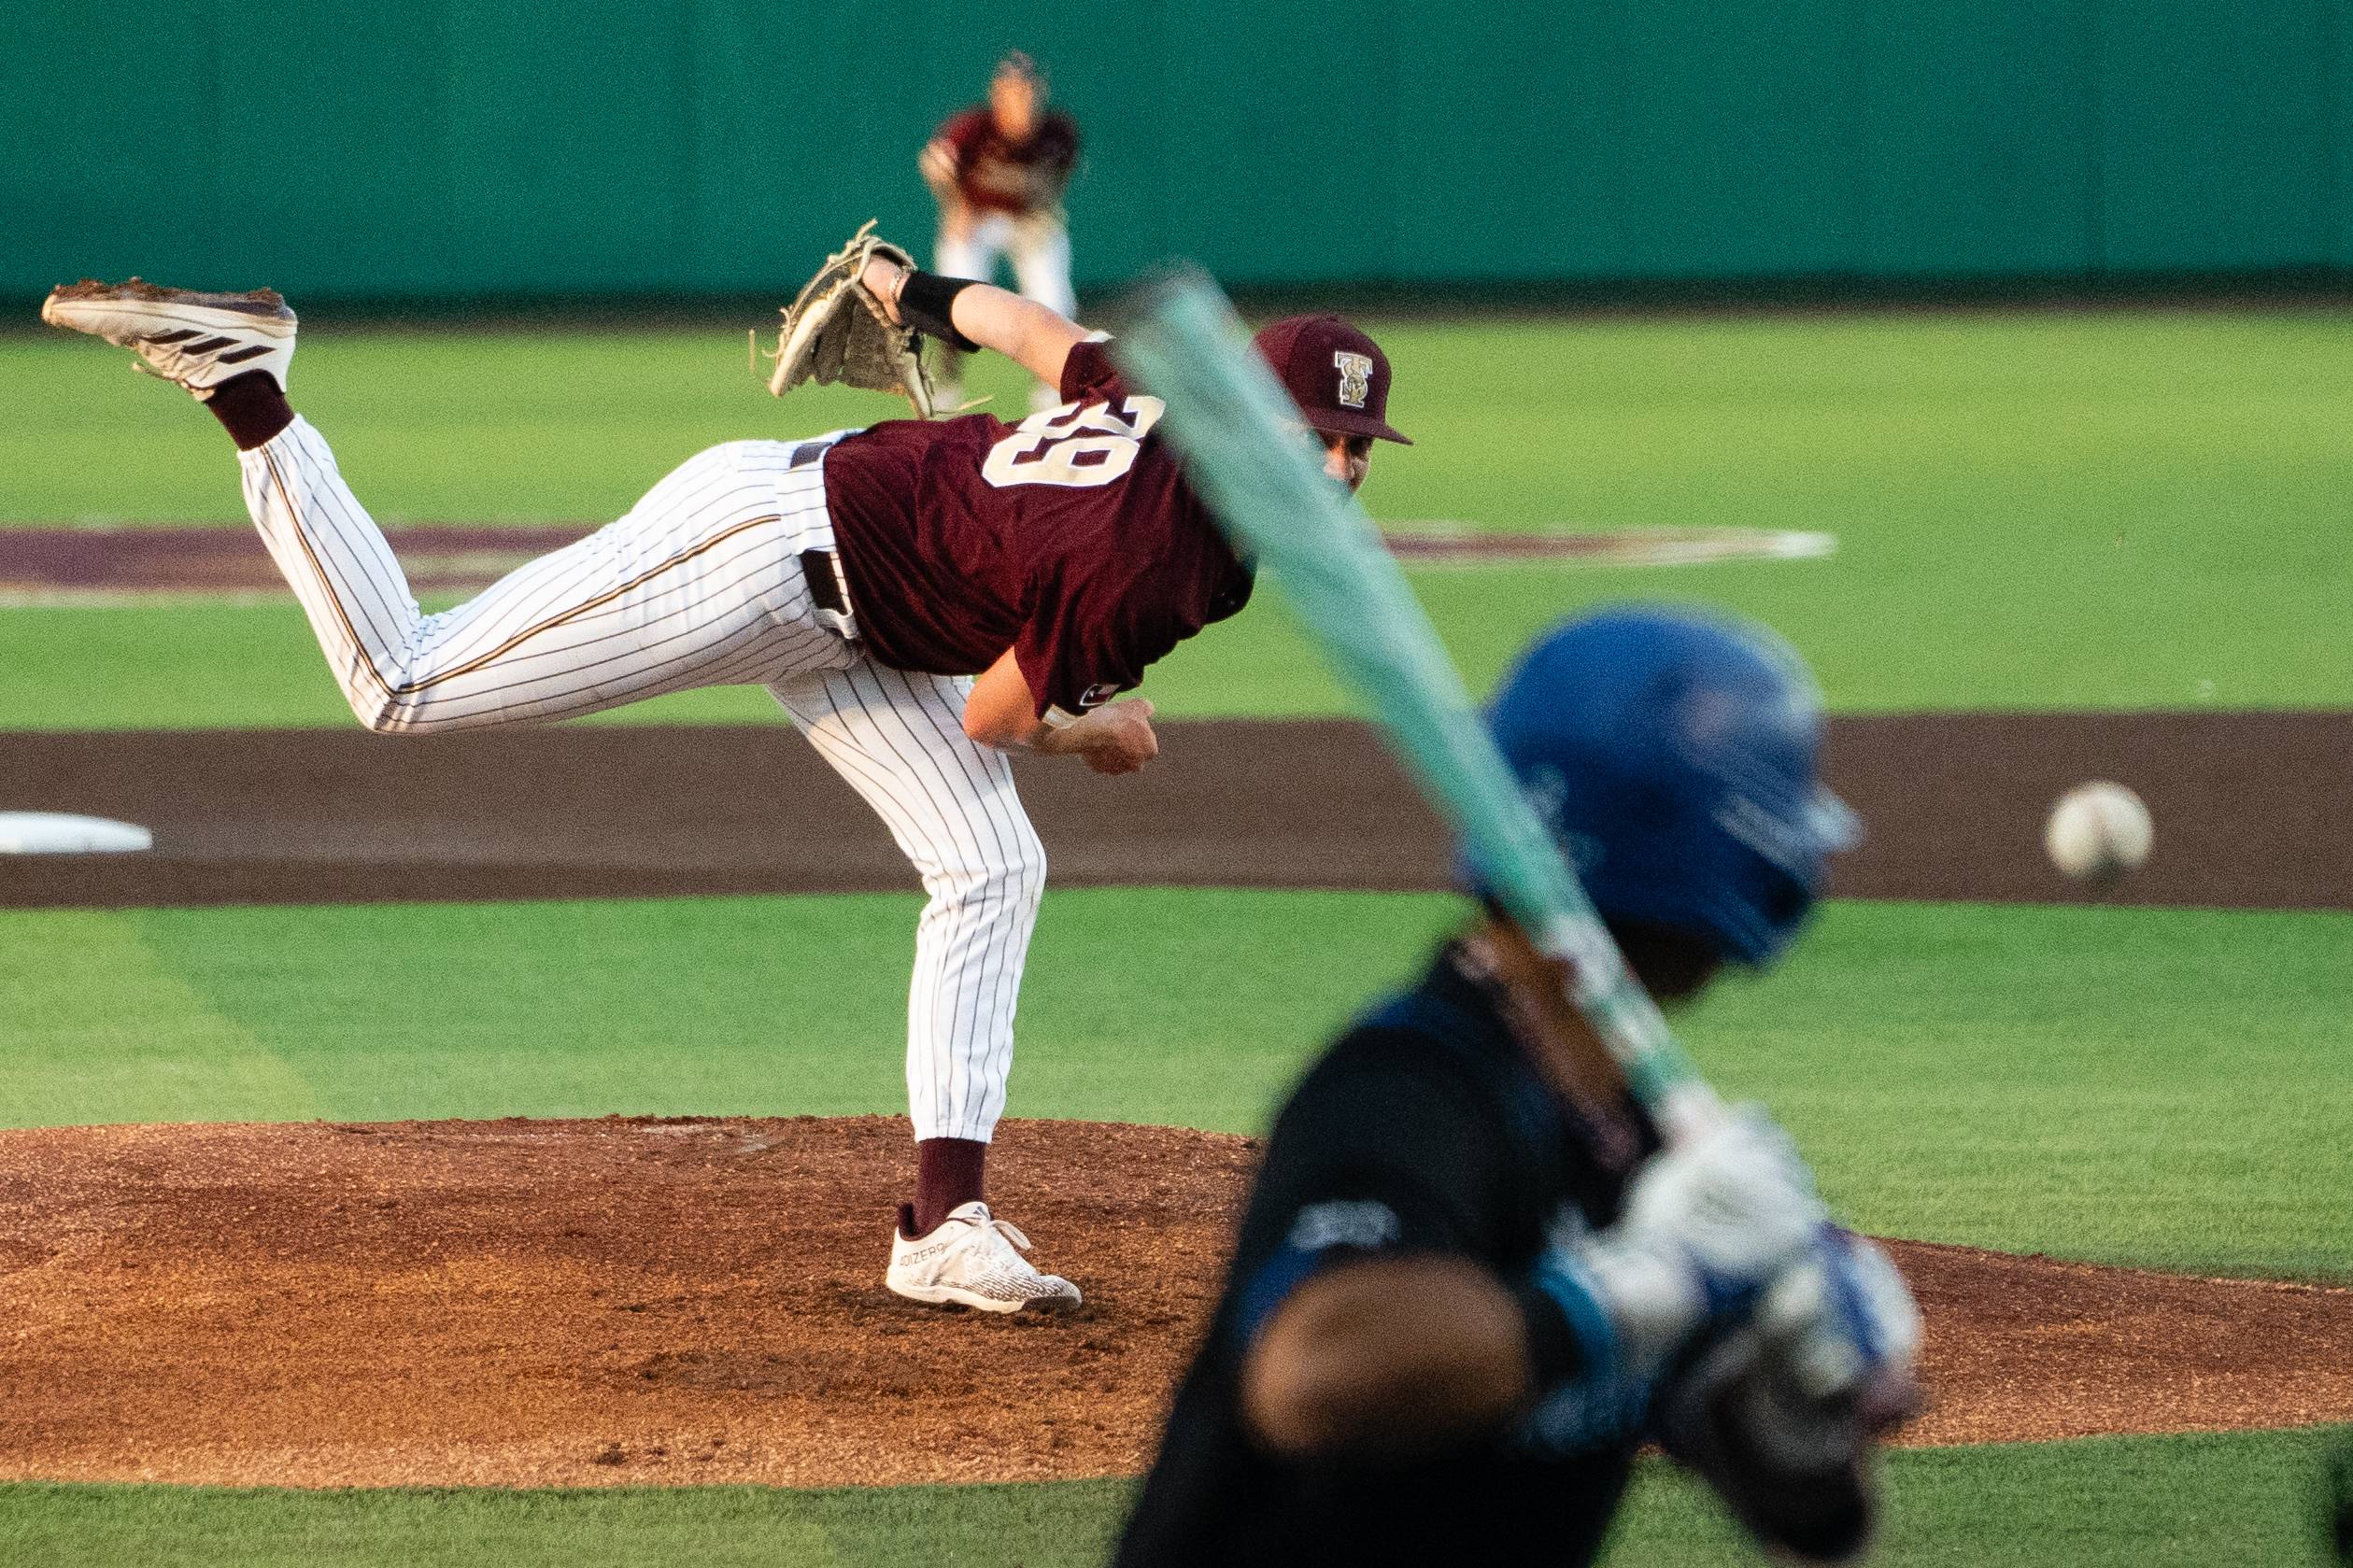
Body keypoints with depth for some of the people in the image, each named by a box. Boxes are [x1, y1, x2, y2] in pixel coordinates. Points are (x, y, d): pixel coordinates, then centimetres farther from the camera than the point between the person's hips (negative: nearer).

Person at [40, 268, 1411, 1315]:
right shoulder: (1140, 568, -31)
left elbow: (1041, 333, 13)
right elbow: (993, 719, -17)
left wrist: (927, 298, 32)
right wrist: (1097, 736, 4)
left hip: (843, 627, 10)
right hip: (760, 553, -10)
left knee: (991, 871, 5)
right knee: (404, 685, -5)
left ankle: (945, 1223, 4)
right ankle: (244, 385, 4)